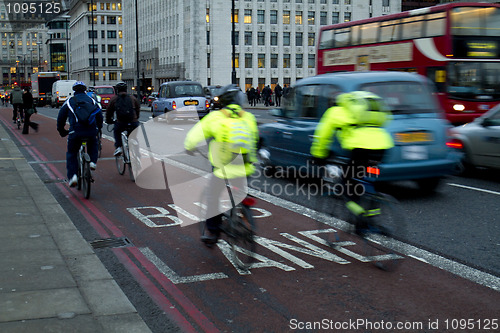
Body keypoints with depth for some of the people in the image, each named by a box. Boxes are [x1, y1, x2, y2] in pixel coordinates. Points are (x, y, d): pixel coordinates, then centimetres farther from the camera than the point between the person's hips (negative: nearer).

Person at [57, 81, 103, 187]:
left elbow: (61, 118, 17)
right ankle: (93, 161, 11)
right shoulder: (91, 100, 18)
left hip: (75, 132, -1)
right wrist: (98, 128, 35)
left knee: (71, 154, 14)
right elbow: (100, 116, 20)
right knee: (93, 145, 34)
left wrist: (62, 131, 30)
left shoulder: (69, 101, 14)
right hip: (91, 132, 2)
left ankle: (72, 175, 0)